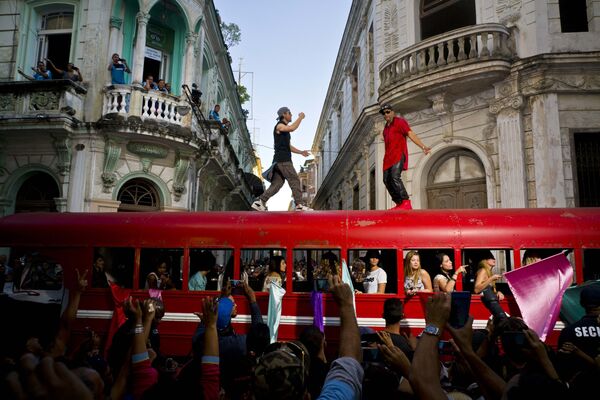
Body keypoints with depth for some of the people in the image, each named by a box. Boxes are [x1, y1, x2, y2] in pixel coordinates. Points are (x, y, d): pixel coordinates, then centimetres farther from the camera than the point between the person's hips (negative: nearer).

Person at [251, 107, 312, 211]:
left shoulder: (284, 130, 26)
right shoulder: (279, 126, -4)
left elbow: (288, 147, 28)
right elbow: (292, 128, -24)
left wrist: (301, 152, 17)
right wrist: (300, 117, -10)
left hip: (284, 160, 9)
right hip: (282, 160, -9)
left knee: (277, 184, 5)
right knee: (295, 180, -9)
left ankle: (259, 202, 2)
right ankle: (299, 205, -9)